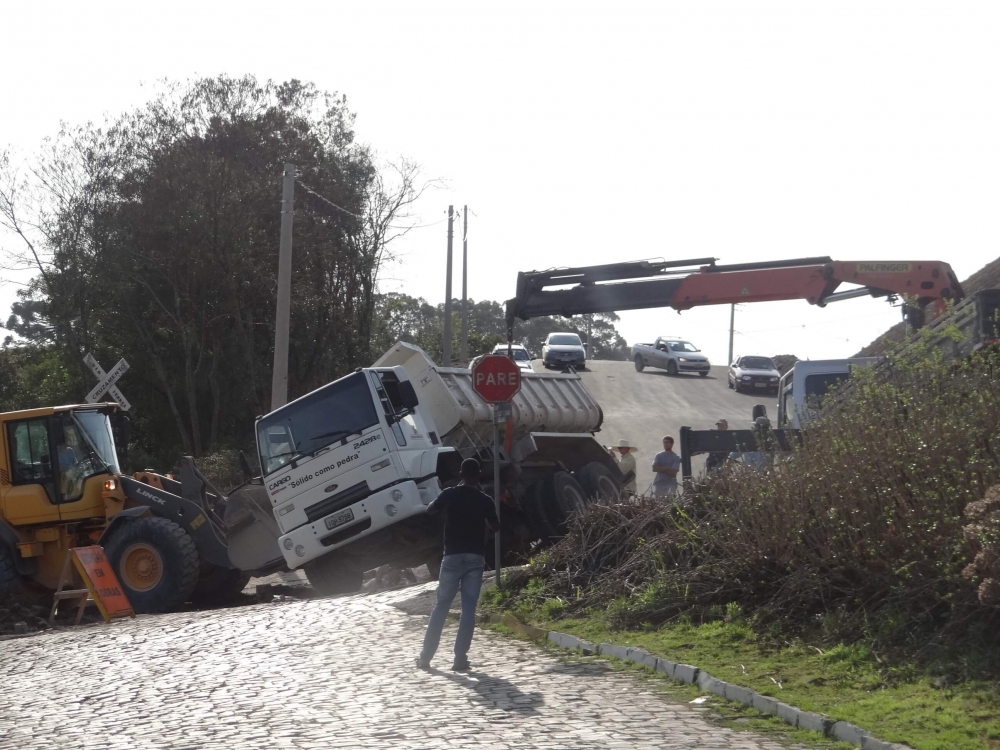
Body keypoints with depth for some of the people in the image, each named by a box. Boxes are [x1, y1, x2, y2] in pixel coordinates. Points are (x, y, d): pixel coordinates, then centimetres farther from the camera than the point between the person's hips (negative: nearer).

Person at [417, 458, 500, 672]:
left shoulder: (450, 494, -2)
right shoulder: (485, 500, -1)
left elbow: (430, 509, 17)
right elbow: (496, 527, 12)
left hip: (453, 556, 0)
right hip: (476, 557, 0)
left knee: (441, 606, 9)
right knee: (469, 608, 2)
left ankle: (425, 656, 10)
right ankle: (460, 659, -4)